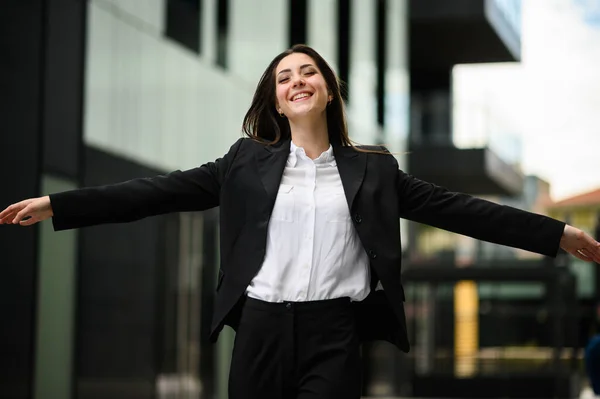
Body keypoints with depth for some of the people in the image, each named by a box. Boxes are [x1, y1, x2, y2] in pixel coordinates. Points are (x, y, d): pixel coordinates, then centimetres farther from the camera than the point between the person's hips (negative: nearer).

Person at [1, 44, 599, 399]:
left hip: (334, 331, 0)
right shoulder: (248, 161, 9)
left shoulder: (372, 169, 9)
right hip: (262, 326, 1)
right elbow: (162, 192, 5)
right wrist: (58, 205, -2)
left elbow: (454, 209, 8)